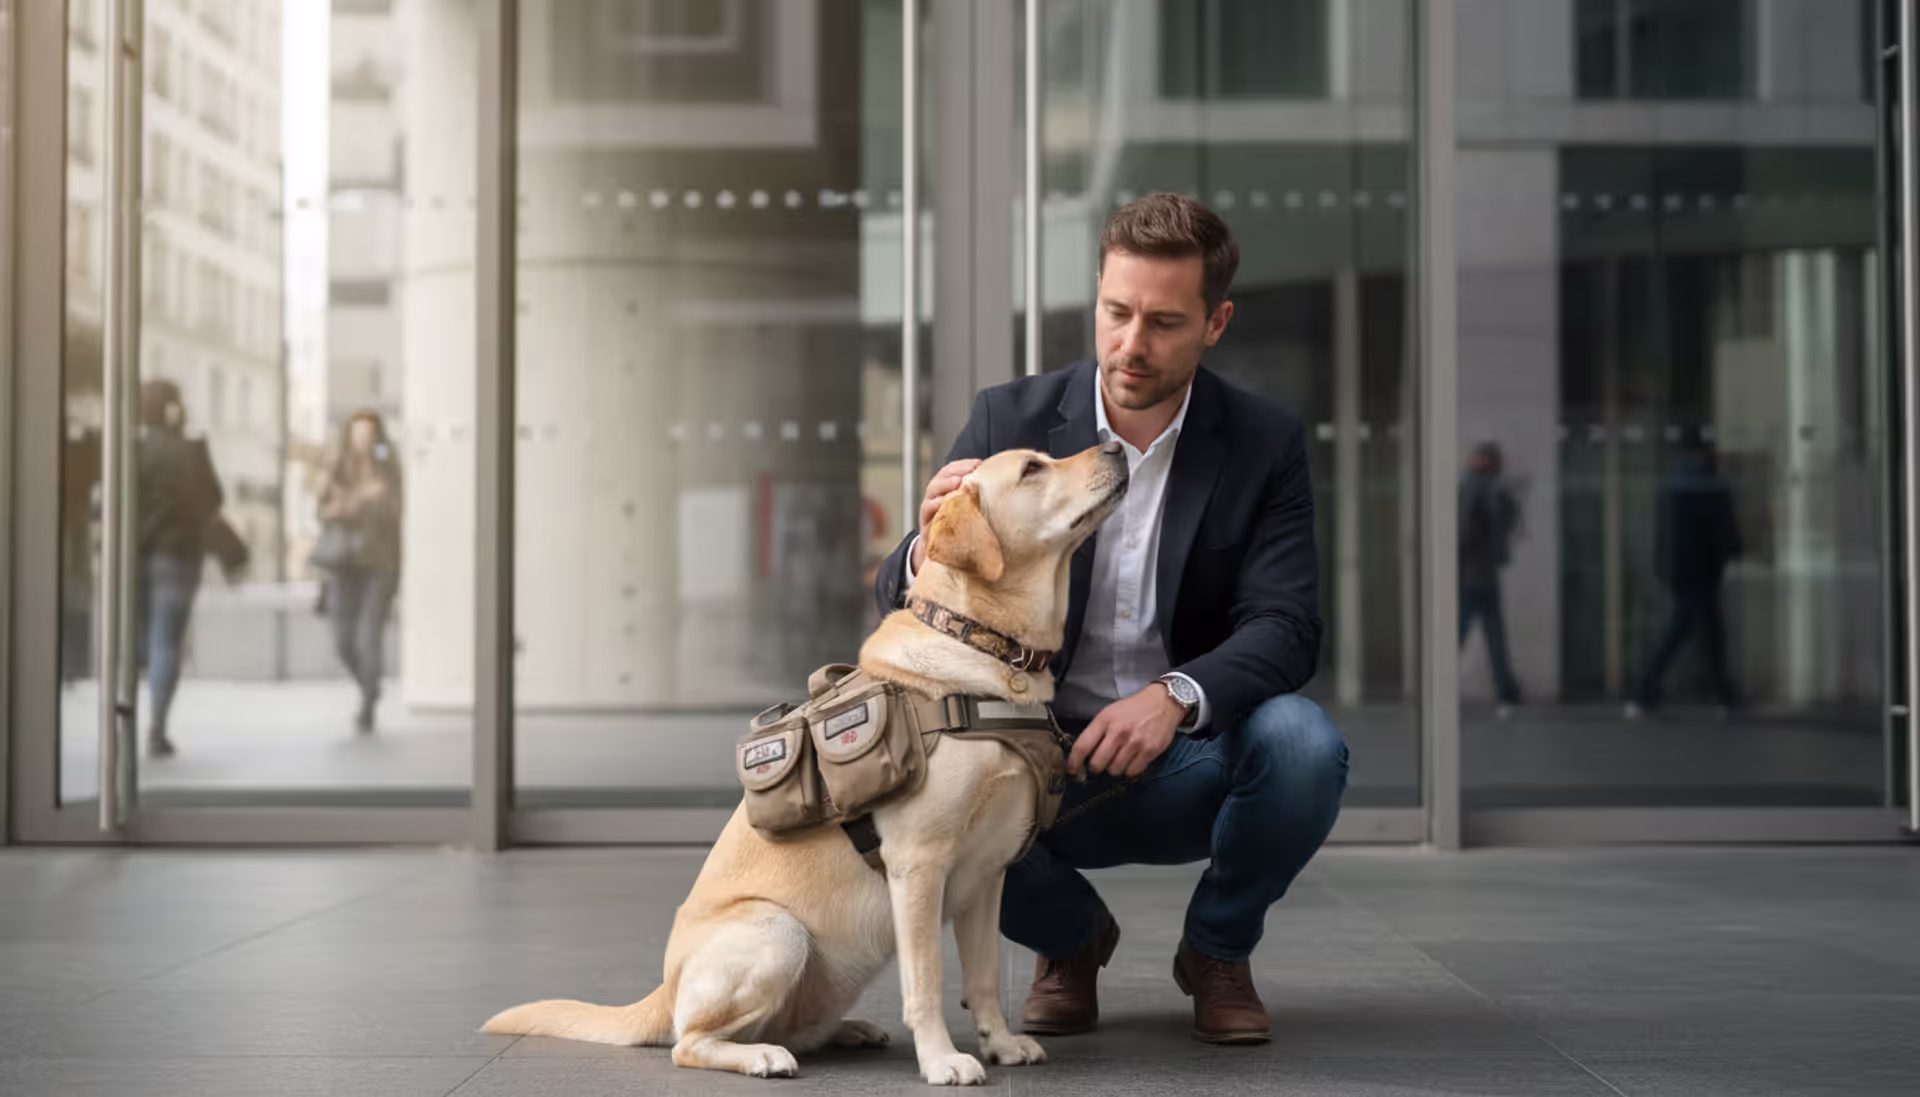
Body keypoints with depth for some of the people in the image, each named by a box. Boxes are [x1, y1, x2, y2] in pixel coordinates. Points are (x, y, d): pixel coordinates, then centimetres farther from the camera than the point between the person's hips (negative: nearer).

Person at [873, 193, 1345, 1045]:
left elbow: (1284, 627, -13)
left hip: (1187, 763, 0)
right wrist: (929, 550, -33)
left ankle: (1219, 949, 3)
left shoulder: (1266, 444, -4)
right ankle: (1071, 936, 7)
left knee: (1303, 744, -32)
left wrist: (1176, 696, -34)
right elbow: (897, 601, -6)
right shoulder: (1010, 421, -3)